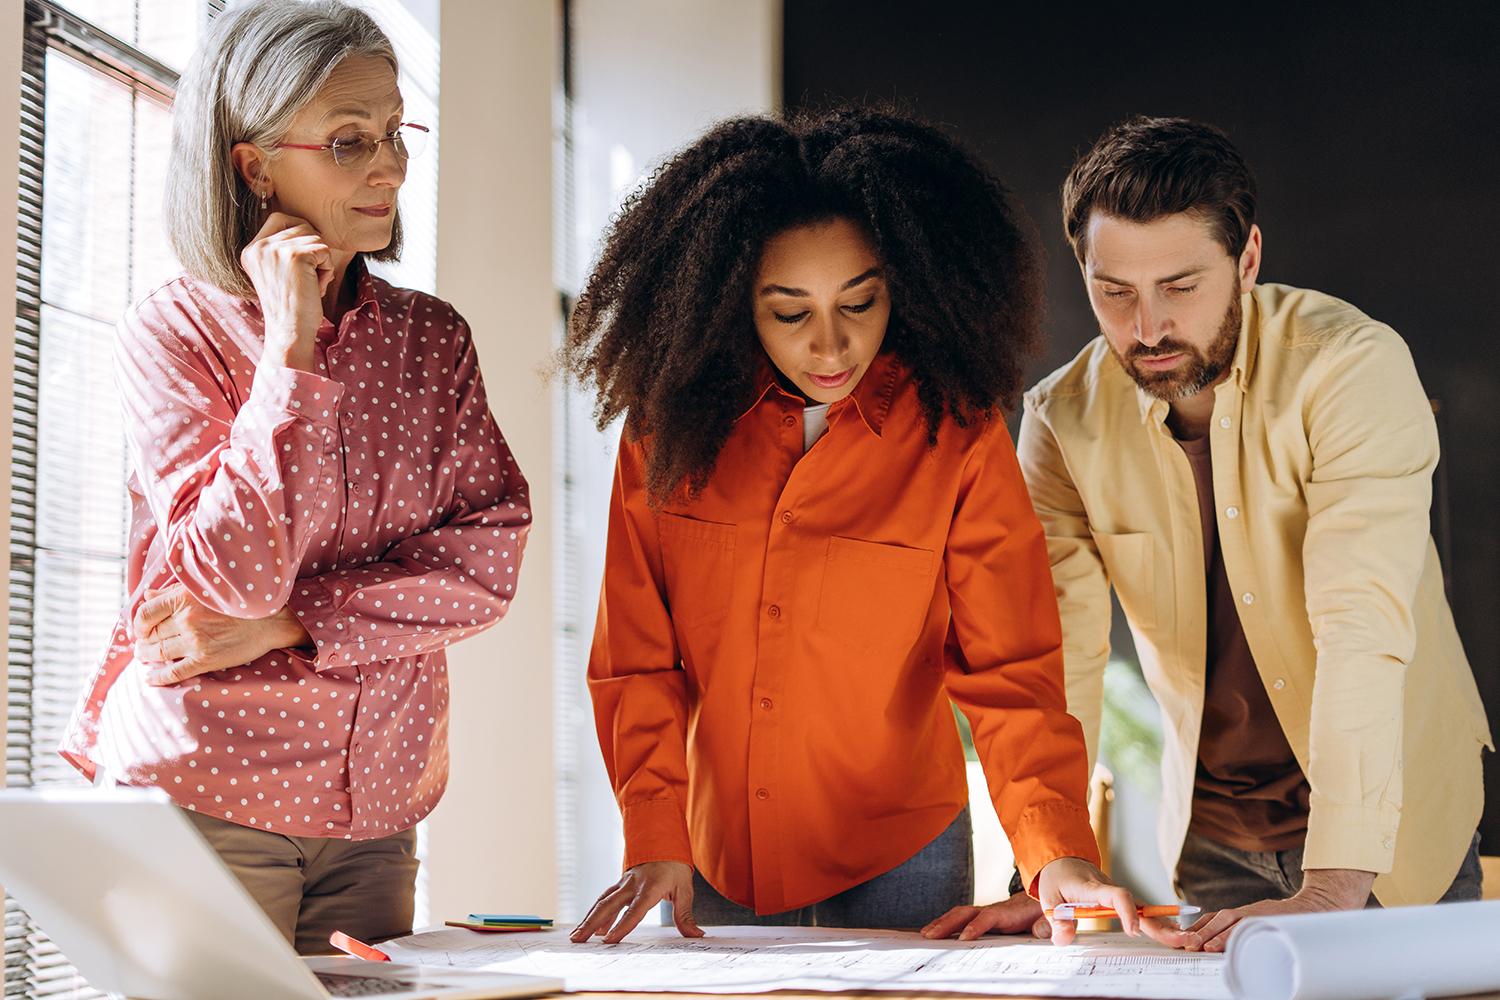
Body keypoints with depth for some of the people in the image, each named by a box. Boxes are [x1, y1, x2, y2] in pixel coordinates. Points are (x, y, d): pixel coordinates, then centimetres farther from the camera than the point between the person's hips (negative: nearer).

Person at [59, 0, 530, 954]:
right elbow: (236, 571, -17)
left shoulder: (433, 338, 7)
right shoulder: (173, 329, -5)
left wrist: (284, 622, -13)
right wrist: (290, 345, -16)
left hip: (377, 805, 4)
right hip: (201, 796, -4)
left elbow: (490, 555, -3)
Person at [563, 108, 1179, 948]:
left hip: (898, 855, -1)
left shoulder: (958, 436, -12)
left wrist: (1059, 850, -29)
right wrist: (656, 839, -13)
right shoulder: (670, 425, -7)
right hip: (718, 856, 2)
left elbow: (1010, 671, -15)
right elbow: (637, 656, -3)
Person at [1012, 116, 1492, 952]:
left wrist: (1331, 890, -40)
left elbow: (1363, 630, -32)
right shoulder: (1063, 422, -10)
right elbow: (1058, 650, -13)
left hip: (1393, 820, -2)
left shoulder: (1355, 366, -23)